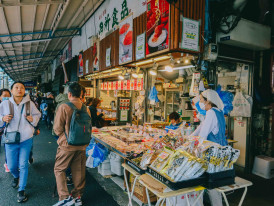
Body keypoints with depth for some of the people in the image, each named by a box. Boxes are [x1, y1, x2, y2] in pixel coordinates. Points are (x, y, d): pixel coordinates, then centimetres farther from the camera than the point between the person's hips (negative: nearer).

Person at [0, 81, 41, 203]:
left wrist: (33, 119, -10)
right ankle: (16, 177, 47)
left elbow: (37, 114, 10)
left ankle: (21, 190, 19)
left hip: (26, 139, -1)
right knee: (11, 166, 11)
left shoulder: (30, 104, -3)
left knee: (23, 165, 4)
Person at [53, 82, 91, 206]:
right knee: (79, 170, 14)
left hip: (67, 145, -4)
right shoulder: (86, 109, -1)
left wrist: (64, 137, 10)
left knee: (59, 169, 13)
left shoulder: (64, 108, -14)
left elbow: (57, 128, -8)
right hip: (82, 146, 5)